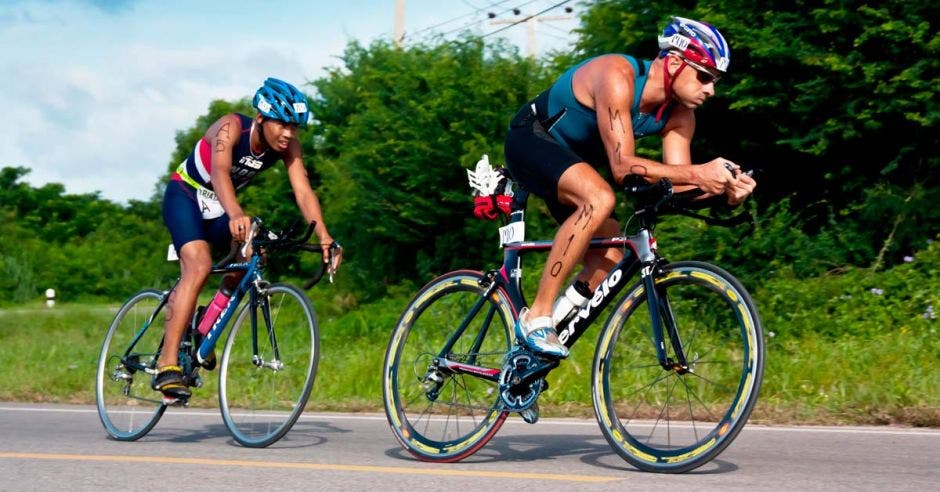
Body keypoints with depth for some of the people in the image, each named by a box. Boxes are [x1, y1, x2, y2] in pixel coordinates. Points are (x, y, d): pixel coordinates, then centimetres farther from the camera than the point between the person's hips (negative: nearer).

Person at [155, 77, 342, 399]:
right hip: (185, 195, -6)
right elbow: (220, 171, -46)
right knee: (199, 266, -27)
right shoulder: (232, 127, -30)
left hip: (218, 207, 6)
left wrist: (324, 237, -39)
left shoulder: (288, 146, -15)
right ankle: (167, 367, -31)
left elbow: (303, 191, -24)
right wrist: (236, 215, -65)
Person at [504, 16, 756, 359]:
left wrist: (722, 190, -30)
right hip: (530, 139, -9)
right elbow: (623, 166, -37)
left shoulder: (679, 115, -6)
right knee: (600, 198, -35)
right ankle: (537, 316, -29)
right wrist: (697, 173, -45)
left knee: (609, 262, -3)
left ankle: (535, 348, 9)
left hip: (571, 159, 9)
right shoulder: (618, 77, -30)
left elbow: (677, 185, -10)